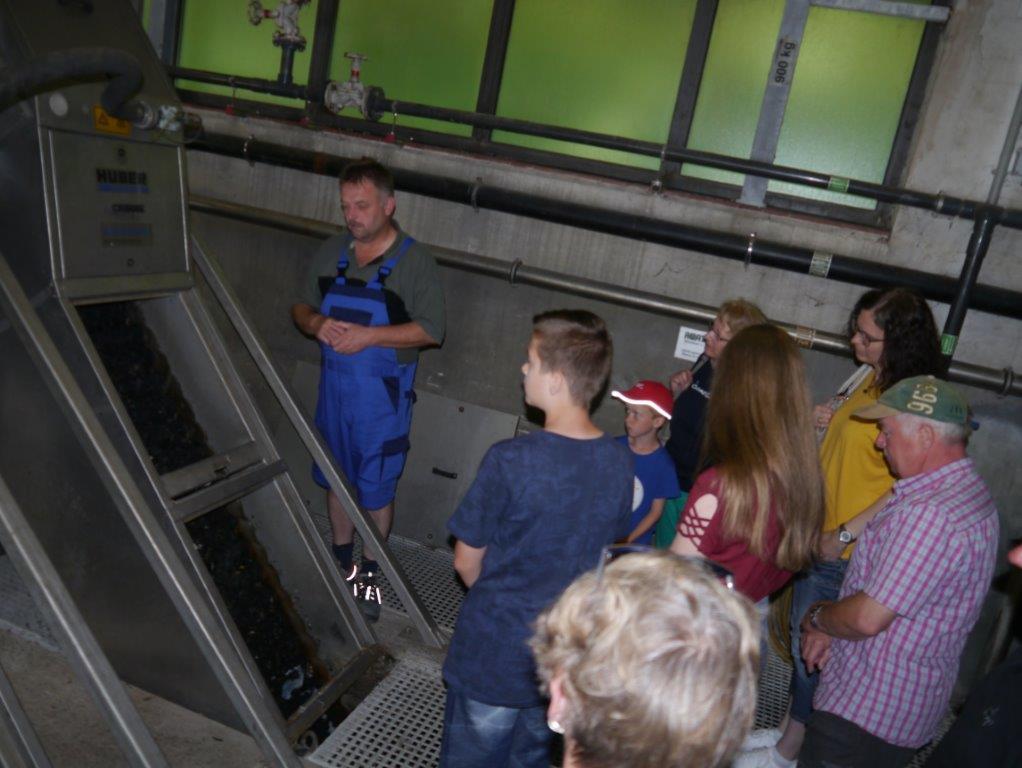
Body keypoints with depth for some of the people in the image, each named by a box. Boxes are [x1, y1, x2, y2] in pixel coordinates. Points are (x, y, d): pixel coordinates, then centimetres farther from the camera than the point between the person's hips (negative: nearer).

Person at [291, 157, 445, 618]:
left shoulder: (414, 261, -13)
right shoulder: (331, 253, 3)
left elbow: (431, 330, -15)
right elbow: (300, 307, 10)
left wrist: (370, 335, -25)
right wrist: (317, 323, -14)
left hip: (382, 393, -5)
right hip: (334, 384, 5)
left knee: (376, 487, 7)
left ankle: (370, 571, 28)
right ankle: (341, 557, 39)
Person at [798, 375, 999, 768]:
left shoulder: (930, 515, -29)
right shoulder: (965, 491, 7)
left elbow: (869, 618, -27)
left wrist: (817, 618, -7)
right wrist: (833, 626, 5)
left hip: (869, 714, -9)